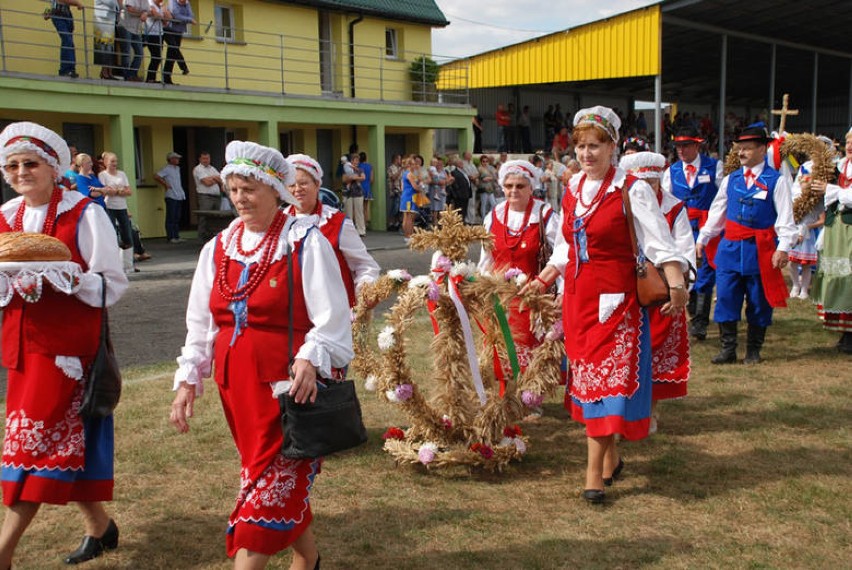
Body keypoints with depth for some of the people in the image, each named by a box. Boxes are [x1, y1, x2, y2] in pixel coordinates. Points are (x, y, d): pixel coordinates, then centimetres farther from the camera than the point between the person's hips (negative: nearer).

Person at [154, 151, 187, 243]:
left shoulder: (177, 168, 17)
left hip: (179, 196, 8)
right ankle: (170, 237, -3)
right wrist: (165, 184, -11)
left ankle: (176, 236, 15)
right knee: (171, 218, -5)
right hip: (171, 197, -8)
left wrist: (182, 193, 15)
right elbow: (156, 176, -17)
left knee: (177, 218, 10)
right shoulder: (167, 169, -7)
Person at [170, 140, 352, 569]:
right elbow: (200, 322, 13)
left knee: (269, 480, -4)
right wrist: (188, 379, 7)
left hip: (288, 381, -6)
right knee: (286, 476, 16)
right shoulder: (219, 248, 9)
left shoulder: (304, 242, -7)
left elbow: (331, 317, -11)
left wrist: (309, 360, -26)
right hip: (236, 381, 6)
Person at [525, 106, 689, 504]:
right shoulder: (572, 190, 10)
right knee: (586, 377, 11)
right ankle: (610, 458, 26)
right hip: (577, 296, 6)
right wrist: (542, 281, 18)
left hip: (615, 299, -6)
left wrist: (677, 286, -27)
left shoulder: (632, 191, -9)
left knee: (607, 378, -5)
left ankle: (594, 473, -1)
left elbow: (661, 245, -15)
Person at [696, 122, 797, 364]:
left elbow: (785, 217, -6)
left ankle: (753, 351, 18)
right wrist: (702, 239, 15)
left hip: (761, 251, -3)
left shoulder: (776, 180, -2)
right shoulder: (730, 179, 10)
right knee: (725, 298, 0)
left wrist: (783, 247, -14)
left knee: (758, 303, 6)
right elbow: (716, 212, 16)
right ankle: (728, 349, 8)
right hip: (730, 247, 3)